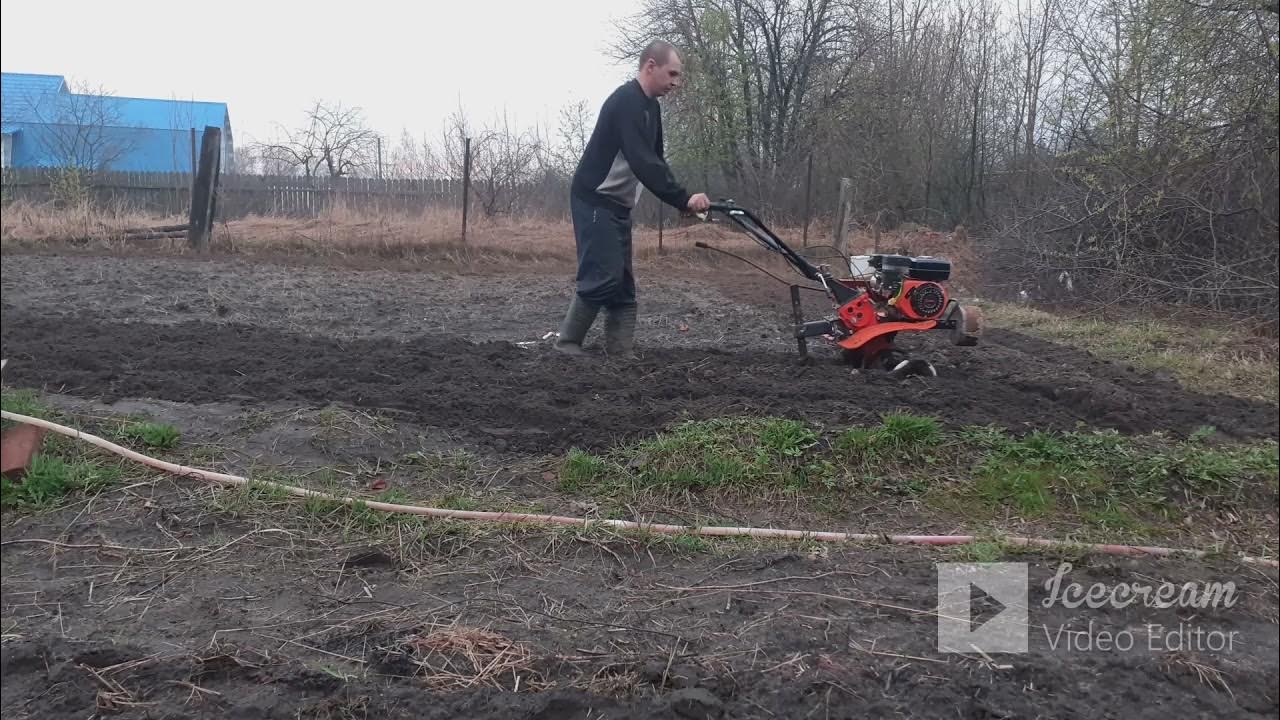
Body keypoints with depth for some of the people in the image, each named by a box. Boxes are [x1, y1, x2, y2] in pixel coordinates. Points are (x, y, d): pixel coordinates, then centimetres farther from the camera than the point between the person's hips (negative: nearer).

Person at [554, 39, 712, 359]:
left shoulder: (650, 105, 12)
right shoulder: (626, 101, -19)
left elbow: (654, 159, 17)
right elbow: (643, 162, -29)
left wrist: (682, 200, 6)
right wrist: (683, 199, -31)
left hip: (618, 205, 10)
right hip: (595, 201, -10)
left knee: (623, 282, 6)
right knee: (602, 277, -13)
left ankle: (622, 353, 7)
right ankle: (567, 344, 0)